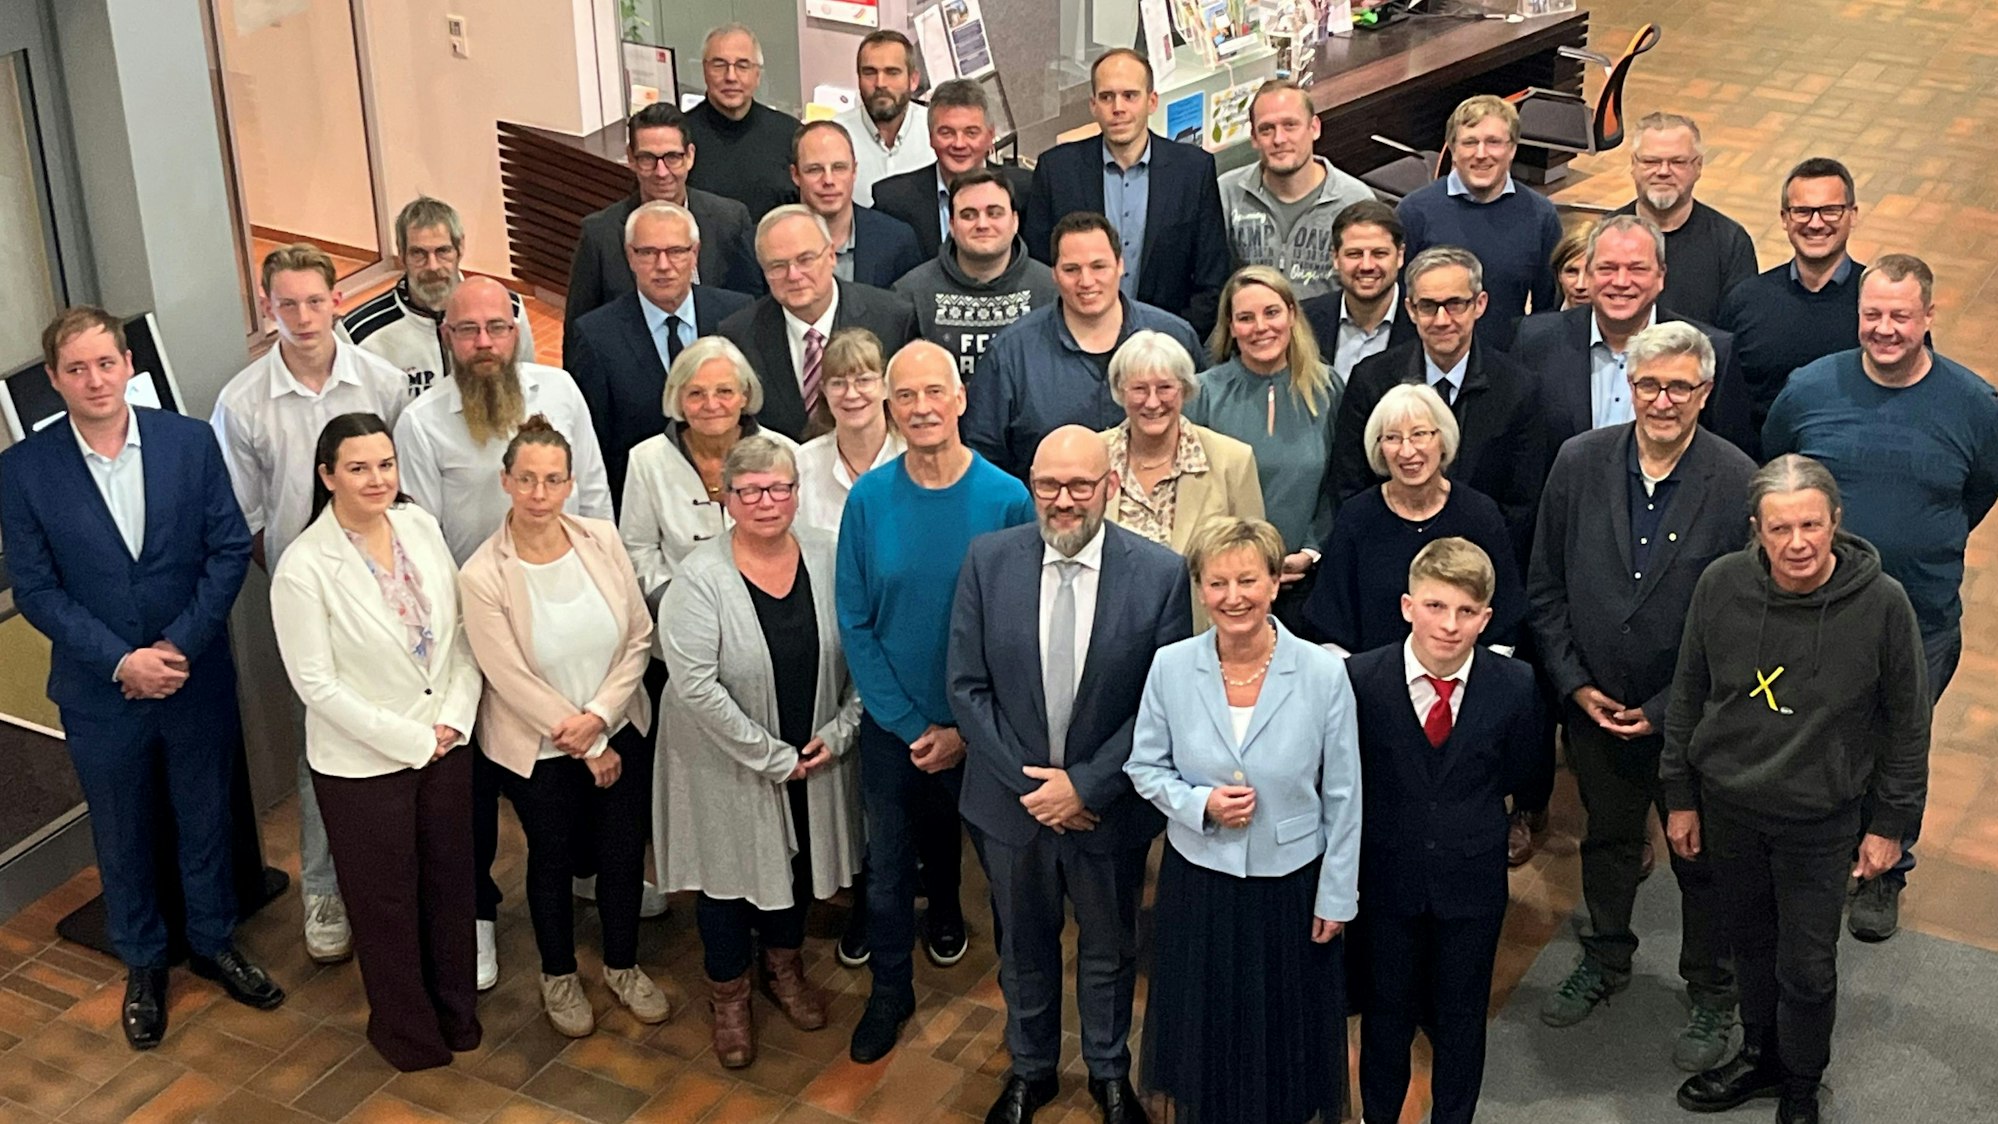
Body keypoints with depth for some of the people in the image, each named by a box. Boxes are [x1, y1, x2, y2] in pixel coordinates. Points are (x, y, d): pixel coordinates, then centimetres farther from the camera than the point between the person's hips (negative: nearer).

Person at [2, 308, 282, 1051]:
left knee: (206, 817, 18)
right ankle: (142, 962, 37)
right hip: (99, 692, -1)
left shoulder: (191, 442, -8)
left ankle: (214, 942, 40)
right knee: (122, 833, 17)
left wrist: (179, 646, -16)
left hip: (196, 677, 1)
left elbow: (230, 550, -7)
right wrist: (122, 661, -19)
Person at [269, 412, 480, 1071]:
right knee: (386, 899, 14)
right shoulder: (304, 568, -19)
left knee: (451, 880, 20)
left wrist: (455, 717, -9)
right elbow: (316, 683, -17)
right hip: (363, 763, -4)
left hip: (447, 744, 5)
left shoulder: (421, 526, -4)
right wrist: (411, 740, -16)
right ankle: (405, 1026, 36)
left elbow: (461, 628, 3)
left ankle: (456, 1008, 42)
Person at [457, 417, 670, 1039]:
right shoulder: (482, 576, -20)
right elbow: (513, 680, -17)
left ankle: (622, 965, 39)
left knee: (624, 852, 15)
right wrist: (587, 748, -14)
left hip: (619, 730, 3)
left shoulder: (602, 540, -10)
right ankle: (559, 976, 40)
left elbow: (639, 638, -6)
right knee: (552, 859, 16)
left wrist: (599, 716, -18)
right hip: (538, 748, -3)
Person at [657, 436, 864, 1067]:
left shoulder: (828, 558, -9)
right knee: (731, 871, 12)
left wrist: (838, 732, -11)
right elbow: (696, 684, -24)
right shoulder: (701, 578, -21)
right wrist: (772, 756, -21)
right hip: (729, 765, -4)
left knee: (798, 858, 21)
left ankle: (785, 967, 47)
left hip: (815, 757, 4)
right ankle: (729, 996, 35)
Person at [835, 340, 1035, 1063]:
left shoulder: (1007, 500, -15)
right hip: (892, 726, 1)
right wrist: (911, 726, -11)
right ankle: (890, 991, 33)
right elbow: (856, 625, -7)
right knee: (888, 862, 13)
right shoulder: (869, 499, -11)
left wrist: (966, 730, -13)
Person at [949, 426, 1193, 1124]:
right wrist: (1027, 780, -14)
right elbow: (968, 687, -8)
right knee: (1023, 947, 22)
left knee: (1109, 949, 20)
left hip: (1108, 805, -1)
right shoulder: (988, 561, -11)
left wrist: (1085, 785, -17)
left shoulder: (1160, 574, -16)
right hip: (1012, 800, 1)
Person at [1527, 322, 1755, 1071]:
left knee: (1702, 857, 14)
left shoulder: (1738, 482, -17)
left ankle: (1711, 992, 35)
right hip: (1594, 703, 3)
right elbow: (1545, 588, 1)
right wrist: (1576, 684, -6)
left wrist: (1667, 710, -13)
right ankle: (1606, 959, 46)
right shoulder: (1579, 462, -7)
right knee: (1606, 840, 23)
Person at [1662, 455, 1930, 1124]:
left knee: (1807, 967, 9)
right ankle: (1761, 1056, 44)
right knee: (1751, 944, 20)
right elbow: (1687, 697, 1)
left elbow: (1908, 725, -6)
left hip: (1820, 821, -2)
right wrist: (1681, 797, 6)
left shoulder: (1881, 603, -19)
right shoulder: (1721, 586, -13)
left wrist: (1892, 823, -2)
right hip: (1727, 806, 2)